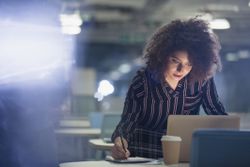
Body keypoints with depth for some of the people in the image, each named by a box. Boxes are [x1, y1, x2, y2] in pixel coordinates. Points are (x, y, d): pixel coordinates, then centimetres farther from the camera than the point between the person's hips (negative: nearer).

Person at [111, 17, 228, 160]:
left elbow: (218, 115, 2)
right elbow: (128, 120, -14)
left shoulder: (202, 80, -7)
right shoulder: (143, 80, -12)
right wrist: (119, 141, -35)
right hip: (143, 159, -2)